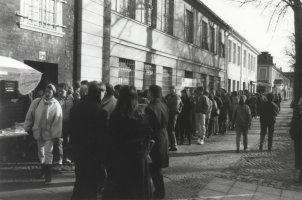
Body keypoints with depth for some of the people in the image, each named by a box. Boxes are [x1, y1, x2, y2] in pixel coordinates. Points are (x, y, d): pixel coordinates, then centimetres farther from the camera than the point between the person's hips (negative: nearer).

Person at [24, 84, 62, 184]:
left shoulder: (56, 105, -12)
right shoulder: (36, 102, -5)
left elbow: (57, 121, -11)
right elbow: (30, 115, 3)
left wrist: (55, 134, -12)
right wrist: (27, 128, 4)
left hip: (49, 133, -4)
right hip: (38, 132, 4)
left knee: (48, 153, -4)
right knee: (41, 152, 19)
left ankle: (48, 175, 5)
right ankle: (43, 169, 40)